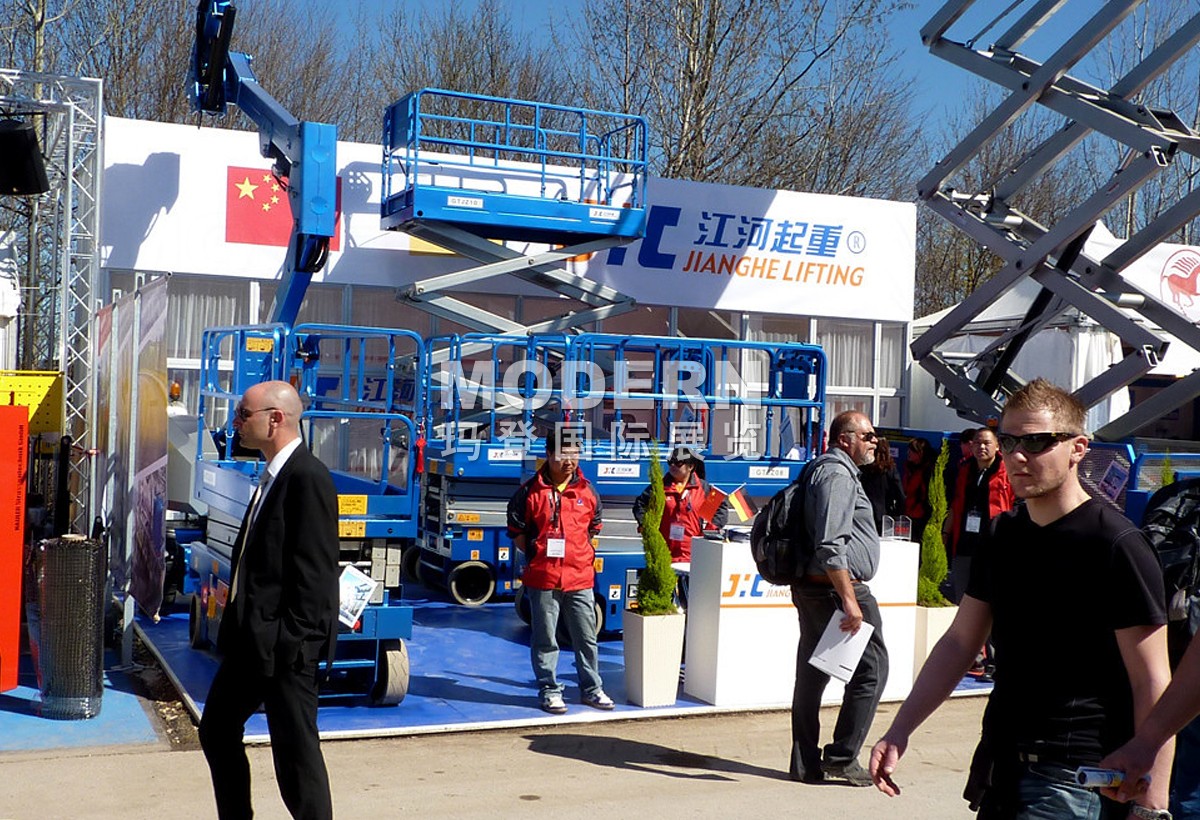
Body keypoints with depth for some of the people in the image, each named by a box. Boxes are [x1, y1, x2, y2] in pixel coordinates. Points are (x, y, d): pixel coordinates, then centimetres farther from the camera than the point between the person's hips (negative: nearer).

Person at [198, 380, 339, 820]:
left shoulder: (308, 478, -17)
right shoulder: (272, 475, 13)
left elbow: (315, 571, -21)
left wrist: (291, 639, -21)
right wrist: (230, 594, 14)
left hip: (284, 641, -11)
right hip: (251, 636, 11)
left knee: (295, 751, -2)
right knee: (217, 730, 20)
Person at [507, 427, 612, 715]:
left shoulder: (586, 491, 7)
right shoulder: (531, 491, -2)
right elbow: (517, 532, 4)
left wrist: (582, 556, 10)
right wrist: (537, 556, -3)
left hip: (580, 578, 3)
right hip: (542, 579, -3)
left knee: (586, 637, 9)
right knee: (545, 639, 5)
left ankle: (591, 688, 21)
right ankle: (549, 690, 16)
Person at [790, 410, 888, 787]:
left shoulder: (821, 469, 19)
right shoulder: (838, 474, -14)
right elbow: (831, 544, -24)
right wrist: (849, 599, -24)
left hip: (809, 587, 10)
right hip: (838, 586, -10)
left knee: (812, 672, 11)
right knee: (871, 669, -1)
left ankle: (806, 764, 16)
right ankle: (842, 756, 2)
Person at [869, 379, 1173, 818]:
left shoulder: (1116, 545, -12)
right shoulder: (1003, 536, 9)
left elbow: (1152, 683, -13)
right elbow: (959, 642, 14)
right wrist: (899, 731, 8)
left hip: (1073, 777, -7)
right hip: (1001, 764, 7)